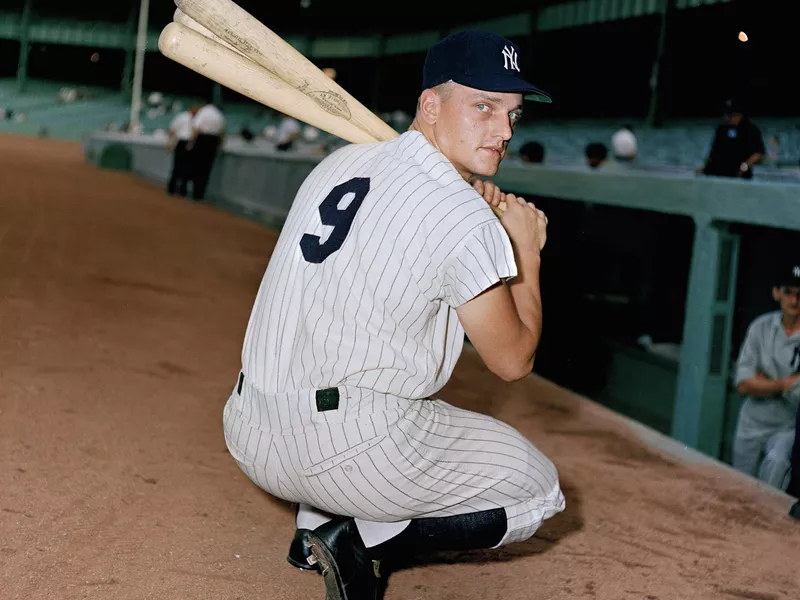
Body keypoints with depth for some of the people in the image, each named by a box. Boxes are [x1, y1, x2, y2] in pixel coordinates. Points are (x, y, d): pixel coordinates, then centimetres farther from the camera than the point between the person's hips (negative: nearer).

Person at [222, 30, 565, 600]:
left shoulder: (340, 162, 9)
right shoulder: (466, 221, -13)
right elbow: (513, 359, -3)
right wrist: (527, 249, 9)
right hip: (348, 450, -7)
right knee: (537, 488, 14)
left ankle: (318, 520, 18)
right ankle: (362, 538, -2)